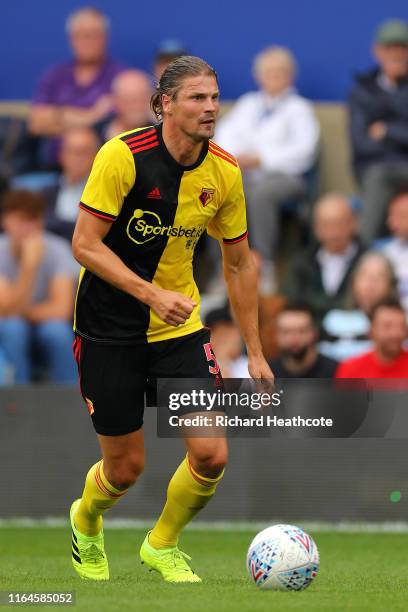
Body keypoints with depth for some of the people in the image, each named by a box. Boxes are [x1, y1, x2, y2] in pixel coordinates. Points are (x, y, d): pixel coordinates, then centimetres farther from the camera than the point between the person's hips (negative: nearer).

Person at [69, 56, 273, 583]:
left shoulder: (224, 172, -4)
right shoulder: (124, 155, -18)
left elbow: (239, 264, 7)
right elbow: (85, 244, -19)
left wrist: (254, 353, 6)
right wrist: (151, 293, -30)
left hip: (180, 328, 4)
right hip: (109, 330, -4)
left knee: (211, 454, -10)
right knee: (126, 466, 3)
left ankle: (162, 546, 19)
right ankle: (85, 522, 40)